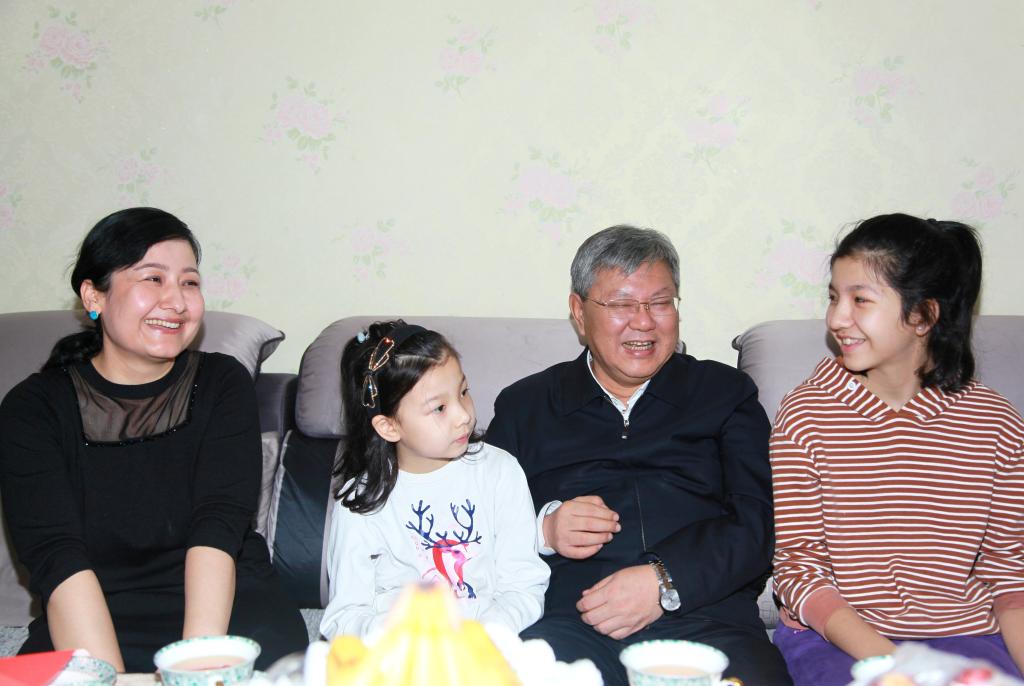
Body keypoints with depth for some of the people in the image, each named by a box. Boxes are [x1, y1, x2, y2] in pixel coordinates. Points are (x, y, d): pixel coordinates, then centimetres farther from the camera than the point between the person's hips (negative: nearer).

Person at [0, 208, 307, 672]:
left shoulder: (223, 383, 5)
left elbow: (218, 524, -8)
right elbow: (56, 555, -11)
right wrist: (106, 677, -26)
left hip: (218, 602, 1)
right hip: (96, 617, 0)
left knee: (273, 652, -30)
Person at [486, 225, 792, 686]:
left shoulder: (726, 393, 18)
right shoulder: (524, 405, 19)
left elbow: (757, 522, 5)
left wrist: (665, 580, -10)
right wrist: (542, 530, -4)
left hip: (705, 618, 1)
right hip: (566, 622, -1)